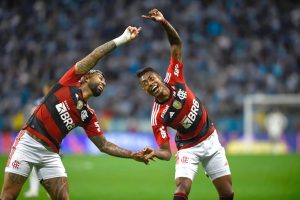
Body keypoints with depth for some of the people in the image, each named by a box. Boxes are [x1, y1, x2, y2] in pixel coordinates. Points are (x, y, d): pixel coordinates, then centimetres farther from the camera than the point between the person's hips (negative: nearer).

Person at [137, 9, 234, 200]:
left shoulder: (174, 79, -12)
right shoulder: (158, 117, -19)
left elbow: (177, 44, -11)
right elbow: (166, 152, -18)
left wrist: (164, 23, -27)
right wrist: (155, 153, -40)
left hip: (210, 141, 4)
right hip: (188, 148, -4)